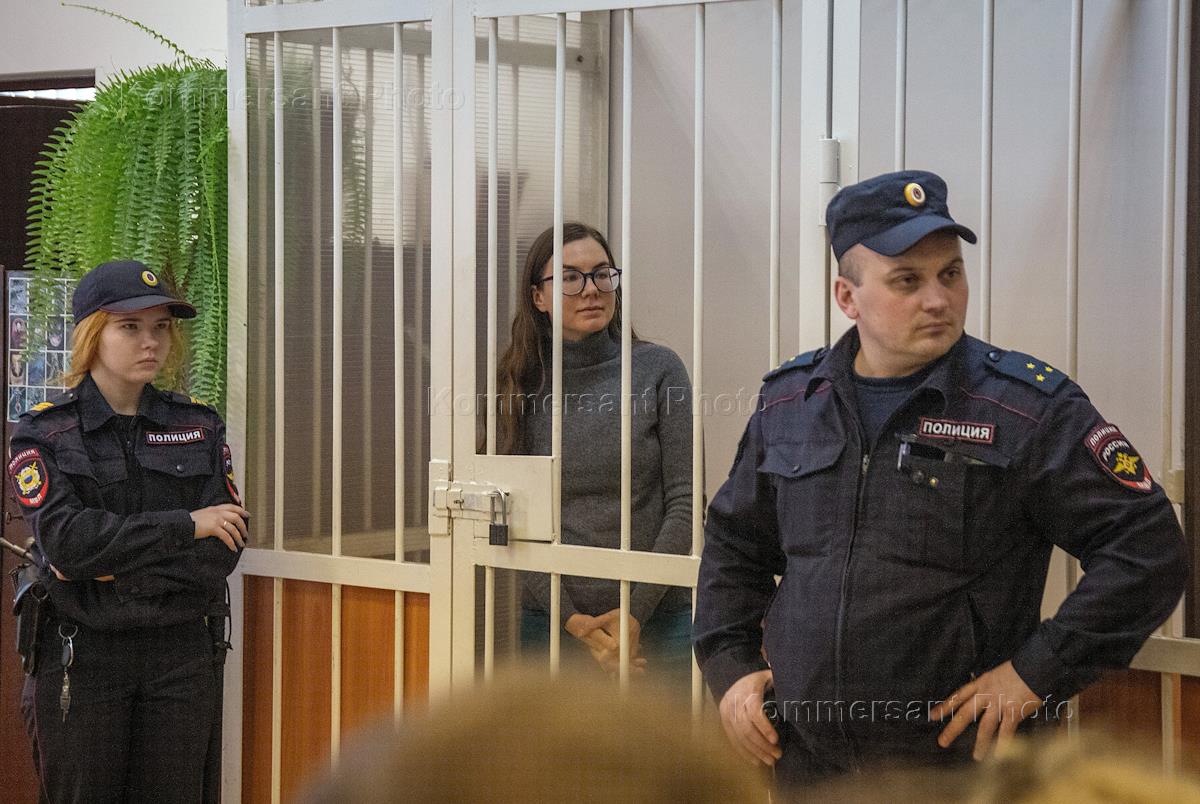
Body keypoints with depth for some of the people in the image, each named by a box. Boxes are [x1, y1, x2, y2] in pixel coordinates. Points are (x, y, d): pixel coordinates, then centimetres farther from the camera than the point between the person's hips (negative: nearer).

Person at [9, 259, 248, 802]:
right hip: (81, 656, -2)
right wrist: (187, 525, -15)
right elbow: (65, 537, -16)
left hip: (181, 654, 2)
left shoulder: (200, 427, 8)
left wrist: (112, 568, -13)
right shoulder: (44, 433, 0)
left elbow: (225, 549, -2)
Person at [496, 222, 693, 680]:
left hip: (655, 622, -1)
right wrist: (573, 621, -10)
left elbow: (684, 501, -2)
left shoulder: (658, 369, 0)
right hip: (549, 620, 1)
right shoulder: (517, 388, 4)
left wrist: (636, 612, -10)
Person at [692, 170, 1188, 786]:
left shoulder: (1029, 406, -8)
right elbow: (733, 542, 19)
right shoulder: (787, 402, 7)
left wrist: (1037, 671, -15)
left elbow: (1148, 548, -10)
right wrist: (730, 667, 6)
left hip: (962, 759, -4)